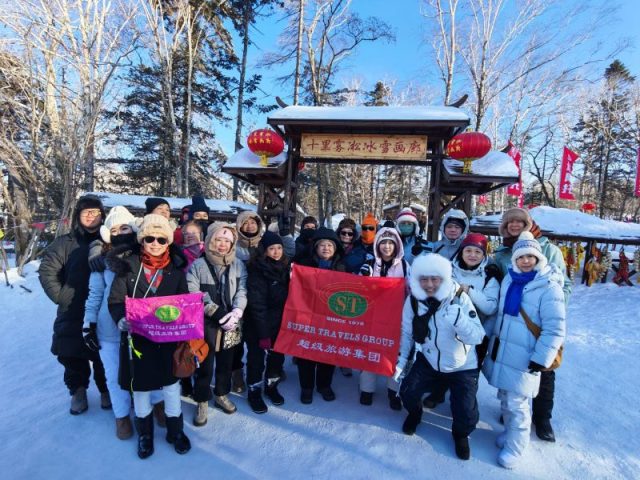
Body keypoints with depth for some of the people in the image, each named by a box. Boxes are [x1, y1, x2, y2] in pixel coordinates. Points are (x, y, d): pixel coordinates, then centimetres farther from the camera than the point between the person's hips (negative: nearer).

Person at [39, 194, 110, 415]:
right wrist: (60, 296, -6)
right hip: (72, 315, 1)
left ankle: (105, 389, 28)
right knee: (72, 356, 10)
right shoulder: (65, 243, 2)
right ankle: (78, 390, 32)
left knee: (104, 356, 7)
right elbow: (47, 271, 0)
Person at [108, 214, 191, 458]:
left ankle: (176, 431, 32)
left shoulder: (176, 268, -2)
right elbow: (115, 299, -5)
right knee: (140, 386, 14)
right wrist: (121, 318, -24)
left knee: (171, 384, 10)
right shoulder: (128, 265, -6)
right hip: (137, 336, 0)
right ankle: (145, 433, 38)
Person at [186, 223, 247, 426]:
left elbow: (242, 291, -2)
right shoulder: (198, 265, -5)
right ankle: (202, 402, 28)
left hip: (230, 325, 3)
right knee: (205, 366, 6)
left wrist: (236, 312, -20)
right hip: (206, 325, -3)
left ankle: (222, 395, 39)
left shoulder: (238, 265, 4)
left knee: (226, 363, 17)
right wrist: (219, 314, -18)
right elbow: (194, 295, -11)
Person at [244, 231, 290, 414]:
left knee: (277, 356, 17)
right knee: (256, 359, 9)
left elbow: (289, 297, 7)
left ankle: (271, 386, 39)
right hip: (258, 325, -5)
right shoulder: (257, 271, -17)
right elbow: (256, 304, -19)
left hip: (280, 324, 6)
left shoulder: (285, 267, 2)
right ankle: (254, 392, 30)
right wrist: (263, 332, -21)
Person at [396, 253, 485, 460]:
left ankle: (461, 435, 30)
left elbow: (477, 337, -28)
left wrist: (458, 318, -46)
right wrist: (401, 360, 0)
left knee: (466, 416, -8)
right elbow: (406, 332, 1)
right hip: (428, 361, 2)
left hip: (462, 367, -2)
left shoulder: (459, 298, -22)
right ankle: (415, 413, 28)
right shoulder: (413, 300, -14)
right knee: (407, 392, -10)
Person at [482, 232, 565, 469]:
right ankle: (510, 432, 40)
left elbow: (554, 330, -16)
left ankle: (514, 446, 24)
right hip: (501, 351, 6)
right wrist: (489, 339, 17)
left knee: (516, 404, 5)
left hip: (523, 358, -6)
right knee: (505, 399, 19)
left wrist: (540, 360, -16)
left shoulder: (549, 288, -15)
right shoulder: (509, 279, 4)